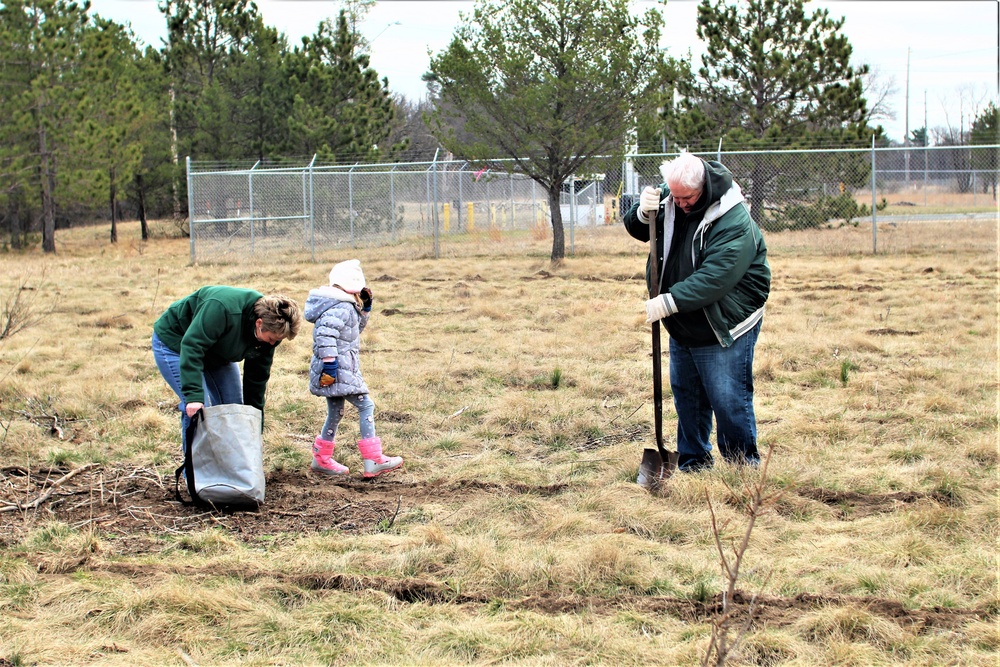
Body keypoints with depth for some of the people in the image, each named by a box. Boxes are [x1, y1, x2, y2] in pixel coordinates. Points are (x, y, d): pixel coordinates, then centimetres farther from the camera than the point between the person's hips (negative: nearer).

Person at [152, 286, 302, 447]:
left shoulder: (268, 331, -17)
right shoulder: (223, 309, -41)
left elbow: (257, 377, -6)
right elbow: (191, 346, -41)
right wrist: (193, 395, -47)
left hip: (215, 352, 7)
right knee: (196, 410, -18)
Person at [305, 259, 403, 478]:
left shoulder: (347, 307, 16)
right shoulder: (341, 308, -17)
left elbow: (356, 328, 29)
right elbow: (325, 333, -28)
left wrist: (364, 309, 16)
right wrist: (329, 362, -28)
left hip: (337, 371, 11)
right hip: (338, 371, -11)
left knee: (335, 412, 17)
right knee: (366, 406, -8)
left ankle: (322, 459, 26)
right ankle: (373, 462, -9)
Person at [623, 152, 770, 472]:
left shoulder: (735, 223, -24)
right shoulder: (669, 201, -2)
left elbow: (714, 278, -31)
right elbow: (636, 229, 7)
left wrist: (669, 302, -36)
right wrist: (644, 212, -16)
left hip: (724, 331, -7)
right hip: (681, 327, 7)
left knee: (729, 401, -4)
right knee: (686, 397, 16)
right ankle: (692, 464, 30)